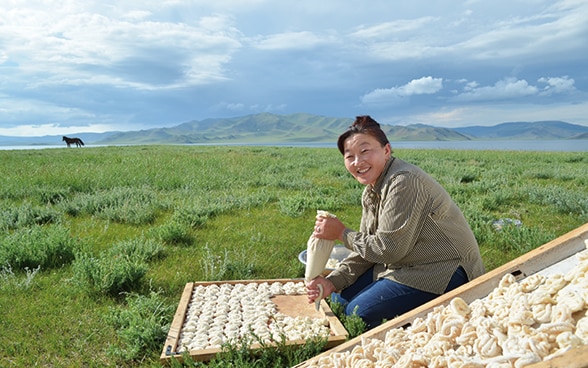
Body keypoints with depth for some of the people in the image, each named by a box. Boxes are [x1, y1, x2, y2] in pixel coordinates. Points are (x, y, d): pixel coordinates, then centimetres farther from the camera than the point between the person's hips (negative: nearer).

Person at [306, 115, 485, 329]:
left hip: (445, 271, -9)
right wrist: (332, 282, -6)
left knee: (357, 313, -15)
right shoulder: (371, 192, 6)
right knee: (340, 298, 5)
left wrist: (342, 233, -12)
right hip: (407, 266, 9)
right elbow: (368, 249, 6)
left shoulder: (403, 182, -24)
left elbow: (388, 249, -24)